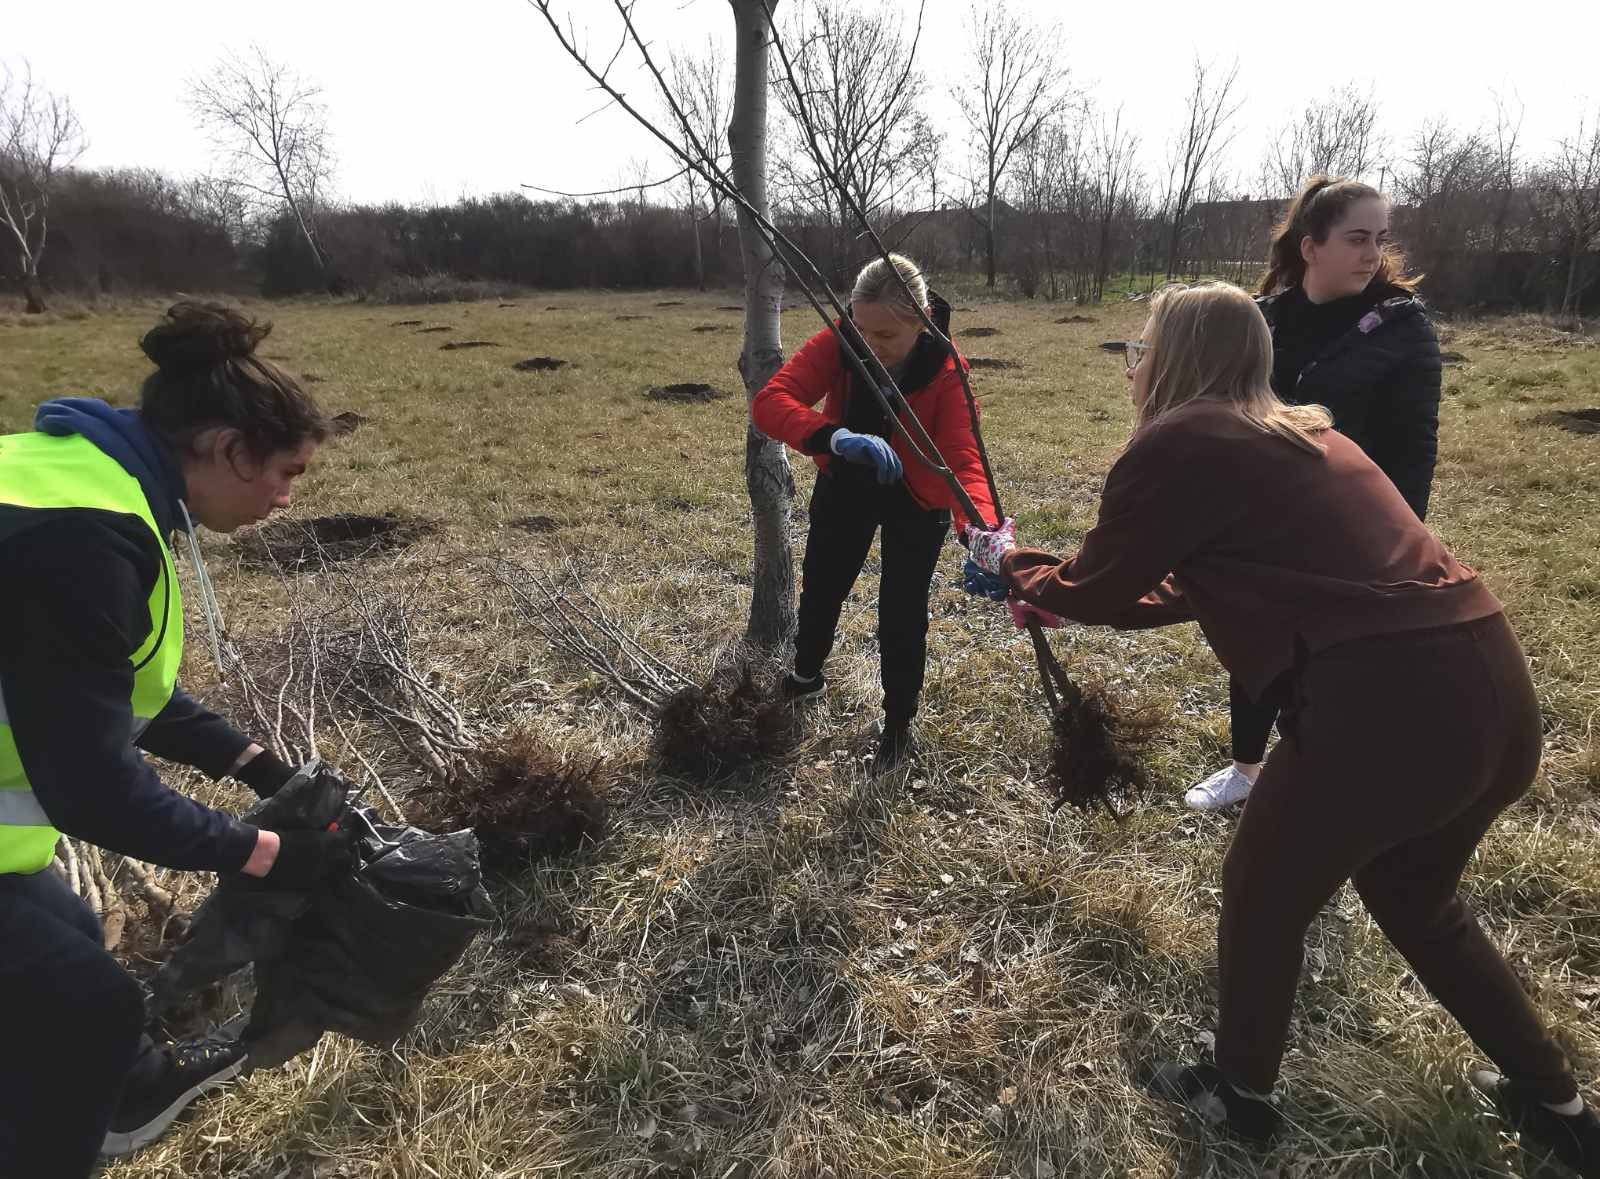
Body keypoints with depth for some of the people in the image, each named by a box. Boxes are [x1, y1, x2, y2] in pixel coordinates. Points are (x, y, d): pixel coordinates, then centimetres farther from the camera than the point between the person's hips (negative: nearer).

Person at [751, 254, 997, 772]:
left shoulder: (946, 369, -30)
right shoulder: (836, 344, -27)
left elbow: (964, 460, -39)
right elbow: (769, 402, -40)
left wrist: (982, 530, -60)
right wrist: (836, 438, -59)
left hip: (916, 500, -2)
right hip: (845, 487, 3)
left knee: (901, 613, 0)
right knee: (819, 588, 19)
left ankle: (898, 725, 26)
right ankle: (806, 675, 50)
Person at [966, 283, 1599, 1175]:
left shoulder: (1177, 446, -6)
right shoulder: (1298, 434, 20)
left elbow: (1096, 591, 6)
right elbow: (1195, 587, 28)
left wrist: (1013, 564, 26)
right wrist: (1055, 589, 34)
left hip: (1389, 705, -8)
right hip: (1494, 687, 8)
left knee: (1263, 895, 18)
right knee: (1414, 896, 32)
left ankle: (1242, 1093, 41)